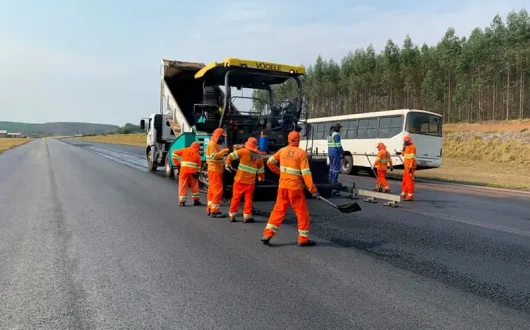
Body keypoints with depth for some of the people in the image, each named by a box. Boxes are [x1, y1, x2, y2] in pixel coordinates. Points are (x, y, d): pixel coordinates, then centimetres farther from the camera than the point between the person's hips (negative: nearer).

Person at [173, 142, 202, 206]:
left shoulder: (184, 150, 10)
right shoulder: (197, 154, 8)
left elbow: (175, 154, 5)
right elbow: (199, 165, 4)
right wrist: (197, 173, 7)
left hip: (184, 170, 0)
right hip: (193, 171, 0)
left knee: (183, 185, 5)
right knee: (195, 186, 12)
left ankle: (182, 201, 2)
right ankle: (196, 200, 17)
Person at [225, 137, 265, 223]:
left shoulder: (243, 151, -6)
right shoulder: (259, 157, 2)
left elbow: (230, 156, -9)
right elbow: (261, 170, 12)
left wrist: (228, 165, 8)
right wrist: (262, 178, 30)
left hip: (239, 180, -1)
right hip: (250, 181, 1)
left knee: (236, 197, 8)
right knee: (248, 199, 9)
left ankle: (232, 215, 15)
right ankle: (247, 216, 8)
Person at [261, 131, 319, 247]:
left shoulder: (282, 150, 5)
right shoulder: (301, 153, -10)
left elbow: (270, 162, 13)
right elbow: (306, 173, -15)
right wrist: (313, 190, -13)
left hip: (283, 186, 5)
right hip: (295, 187, -5)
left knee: (278, 210, 14)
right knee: (302, 213, 7)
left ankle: (267, 234, 10)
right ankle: (303, 239, 12)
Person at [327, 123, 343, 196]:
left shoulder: (329, 134, 15)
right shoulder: (336, 134, -13)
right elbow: (338, 145, -17)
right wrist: (342, 153, -9)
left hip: (330, 152, 9)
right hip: (336, 153, -9)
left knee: (331, 168, 15)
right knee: (336, 168, -7)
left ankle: (330, 183, 19)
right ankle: (334, 183, -9)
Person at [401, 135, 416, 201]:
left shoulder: (412, 147, -13)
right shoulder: (407, 147, 17)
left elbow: (412, 158, -21)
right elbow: (404, 155, 33)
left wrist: (411, 167, -25)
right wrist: (404, 149, 19)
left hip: (410, 166, -10)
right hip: (406, 166, 10)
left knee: (409, 180, -9)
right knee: (405, 180, 17)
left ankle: (410, 195, -8)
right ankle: (404, 193, 28)